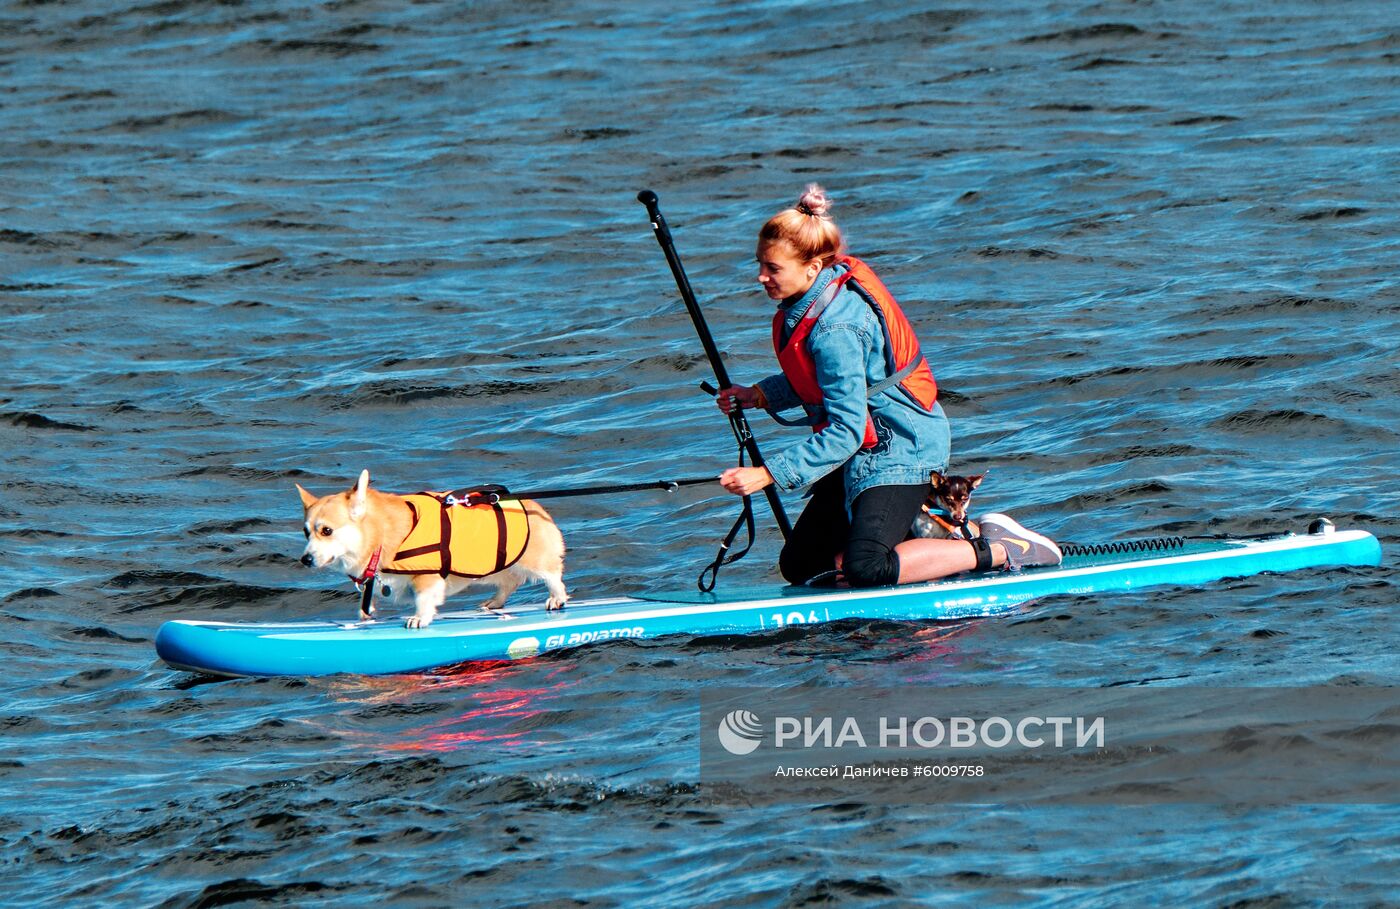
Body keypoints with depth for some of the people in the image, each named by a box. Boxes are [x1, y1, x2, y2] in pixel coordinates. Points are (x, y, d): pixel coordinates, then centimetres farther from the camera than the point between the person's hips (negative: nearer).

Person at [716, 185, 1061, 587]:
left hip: (896, 450, -10)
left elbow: (845, 432, -28)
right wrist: (761, 395, 4)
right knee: (799, 566, 9)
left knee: (867, 571, -24)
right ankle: (929, 538, 17)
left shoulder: (835, 328, -27)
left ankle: (998, 550, -7)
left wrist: (768, 474, -28)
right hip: (867, 447, 10)